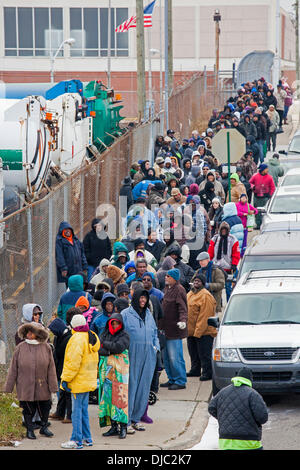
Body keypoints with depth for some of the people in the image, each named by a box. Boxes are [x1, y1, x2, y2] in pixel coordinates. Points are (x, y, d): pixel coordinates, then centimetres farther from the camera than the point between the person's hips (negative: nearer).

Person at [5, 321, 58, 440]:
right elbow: (13, 368, 1)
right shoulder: (20, 348, -3)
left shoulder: (46, 348, 0)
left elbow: (51, 368, 2)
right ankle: (29, 430, 20)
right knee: (28, 409, 5)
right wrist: (9, 386, -1)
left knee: (45, 408, 8)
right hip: (25, 387, -1)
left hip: (42, 387, 1)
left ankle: (44, 428, 28)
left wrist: (53, 386, 0)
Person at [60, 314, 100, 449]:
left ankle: (76, 440, -3)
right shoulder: (92, 338, 11)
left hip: (78, 381, -9)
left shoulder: (77, 339, -18)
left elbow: (73, 362, -21)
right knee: (84, 410, 16)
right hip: (88, 381, 9)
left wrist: (66, 379, -15)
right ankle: (86, 438, 20)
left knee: (77, 411, -5)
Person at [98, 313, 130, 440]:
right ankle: (113, 427, 7)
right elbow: (99, 350, 2)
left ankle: (123, 427, -8)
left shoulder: (124, 336, 1)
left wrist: (105, 344, -3)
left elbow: (118, 347, -15)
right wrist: (111, 350, -11)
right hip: (106, 370, 5)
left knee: (120, 397, -9)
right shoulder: (104, 334, 15)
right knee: (108, 397, 2)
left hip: (119, 371, -5)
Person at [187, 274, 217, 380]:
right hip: (191, 330, 9)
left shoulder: (205, 296, -14)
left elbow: (204, 316, -18)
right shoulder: (190, 294, 14)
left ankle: (207, 373, 0)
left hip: (203, 331, -9)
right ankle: (195, 370, 29)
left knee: (204, 354, -5)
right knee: (193, 353, 18)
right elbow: (185, 311, 20)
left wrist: (198, 331, -21)